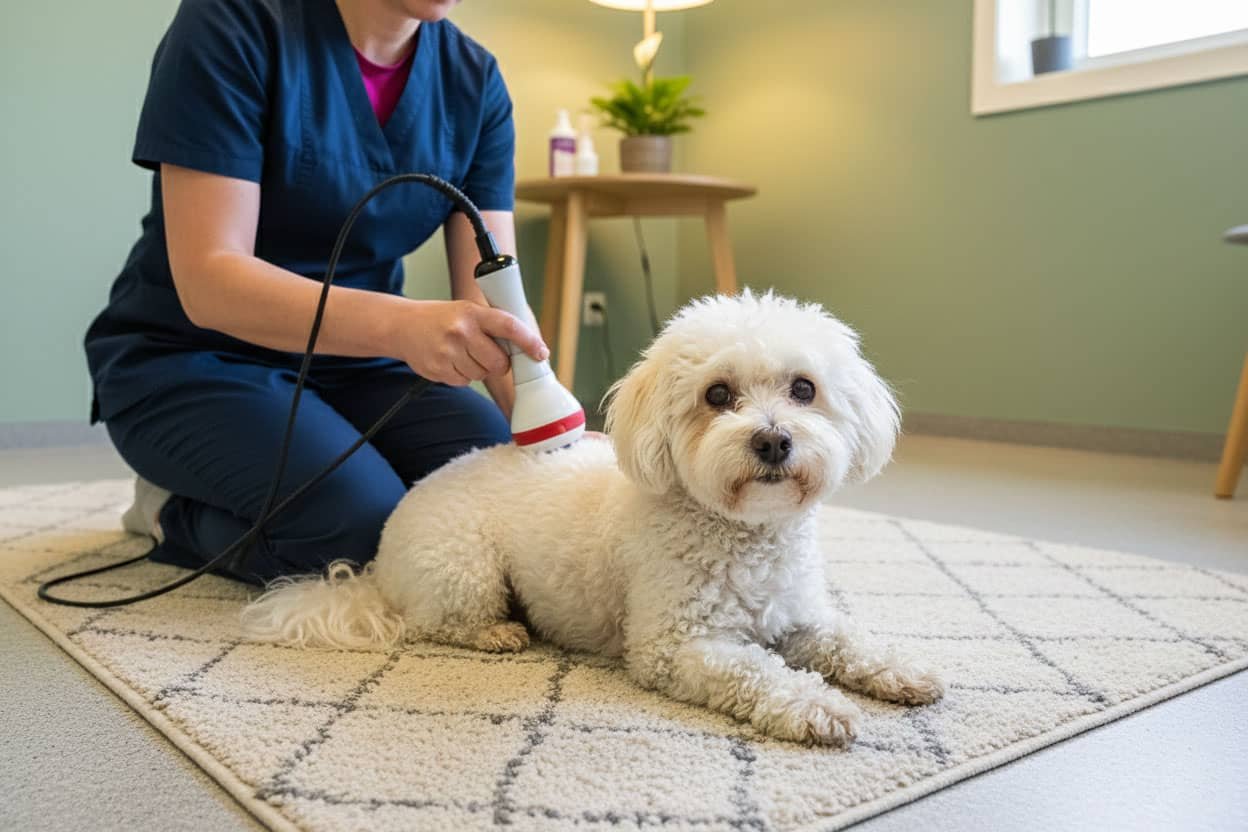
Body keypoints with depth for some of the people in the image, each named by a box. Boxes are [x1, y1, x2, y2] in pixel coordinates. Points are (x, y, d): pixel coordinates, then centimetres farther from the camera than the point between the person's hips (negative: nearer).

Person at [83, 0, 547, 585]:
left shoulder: (474, 80, -4)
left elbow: (490, 297, -10)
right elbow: (207, 280, -25)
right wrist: (399, 323, -43)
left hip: (355, 361, 6)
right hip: (195, 360, -5)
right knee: (375, 532, -28)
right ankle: (178, 511, 3)